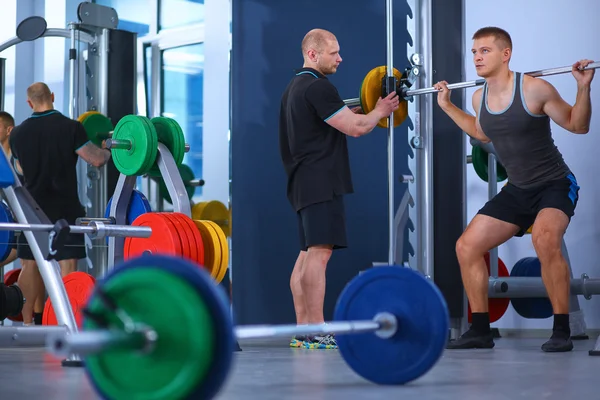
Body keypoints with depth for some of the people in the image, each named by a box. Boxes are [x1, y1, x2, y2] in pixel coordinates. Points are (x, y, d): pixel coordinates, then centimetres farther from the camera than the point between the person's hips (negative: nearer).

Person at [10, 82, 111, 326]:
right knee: (67, 264, -2)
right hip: (64, 208, -4)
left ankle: (26, 322, 14)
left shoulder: (18, 134, 3)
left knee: (30, 264, 11)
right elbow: (97, 160, -10)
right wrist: (108, 150, 12)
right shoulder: (70, 127, -10)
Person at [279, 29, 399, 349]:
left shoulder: (295, 87, 19)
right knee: (319, 252, -13)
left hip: (304, 181, 11)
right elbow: (355, 128, -16)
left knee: (308, 254, 9)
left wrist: (353, 113, 21)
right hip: (320, 182, -11)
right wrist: (380, 111, 1)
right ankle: (316, 333, -15)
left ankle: (303, 331, 10)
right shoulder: (317, 87, -14)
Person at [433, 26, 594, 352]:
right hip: (517, 190, 7)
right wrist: (447, 106, 21)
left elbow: (578, 126, -8)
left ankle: (561, 331, -24)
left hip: (555, 185, -7)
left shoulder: (534, 89, -18)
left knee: (544, 238, -35)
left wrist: (583, 87, -23)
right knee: (467, 246, 2)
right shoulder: (479, 97, 1)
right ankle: (480, 331, 13)